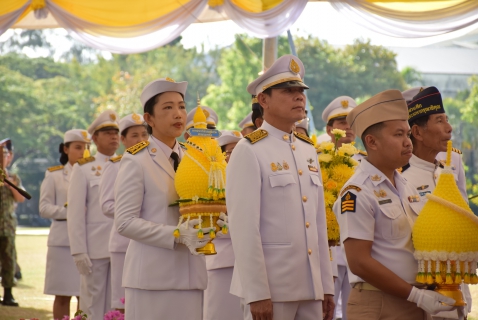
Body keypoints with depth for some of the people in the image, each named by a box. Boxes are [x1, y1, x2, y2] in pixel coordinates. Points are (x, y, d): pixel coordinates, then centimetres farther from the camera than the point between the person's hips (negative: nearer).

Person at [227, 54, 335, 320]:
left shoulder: (308, 150, 13)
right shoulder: (250, 152, -8)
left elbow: (319, 222, 15)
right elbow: (244, 228, -13)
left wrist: (327, 285, 11)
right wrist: (256, 293, -17)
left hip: (310, 288, 6)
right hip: (272, 287, -6)